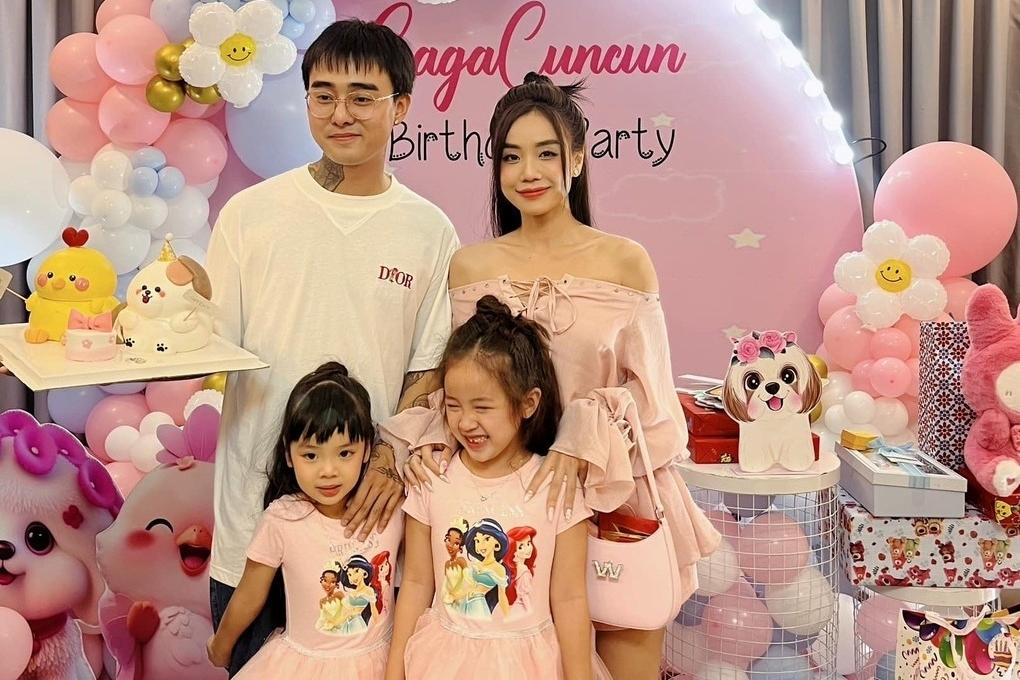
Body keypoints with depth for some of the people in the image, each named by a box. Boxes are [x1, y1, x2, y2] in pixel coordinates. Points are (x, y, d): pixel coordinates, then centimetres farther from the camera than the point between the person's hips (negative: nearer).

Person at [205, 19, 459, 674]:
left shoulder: (430, 233, 1)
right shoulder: (250, 214, 0)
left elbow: (428, 371, 2)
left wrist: (393, 454, -13)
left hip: (367, 511, 0)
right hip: (258, 505, 0)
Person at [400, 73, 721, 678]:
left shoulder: (625, 260, -4)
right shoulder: (470, 266, 4)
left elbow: (648, 393, -6)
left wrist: (583, 446, -21)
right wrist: (432, 444, -12)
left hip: (615, 499, -1)